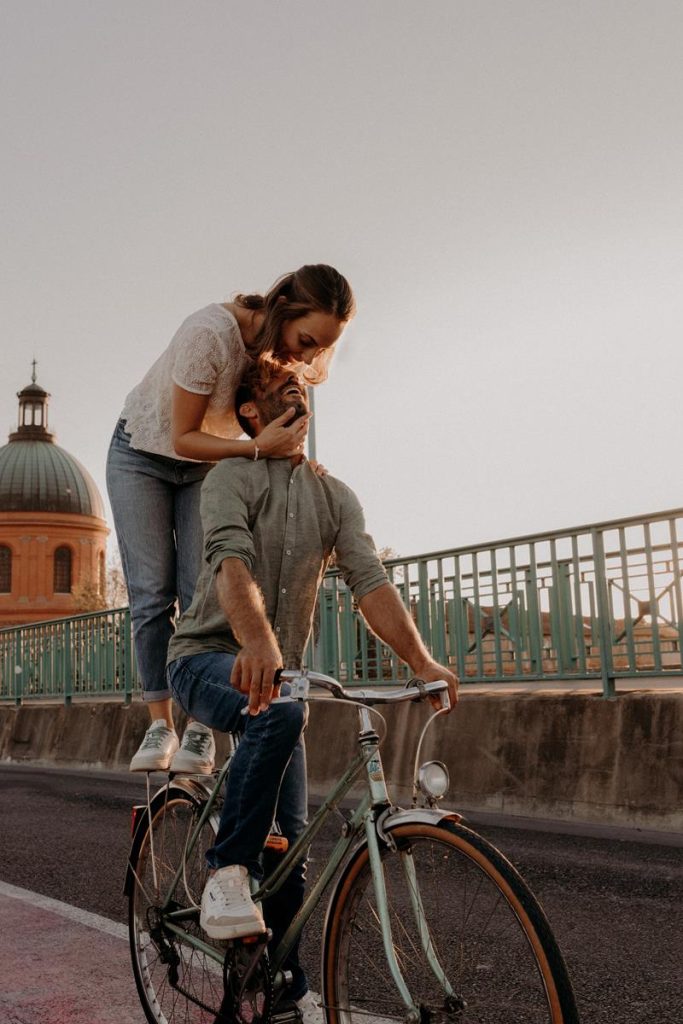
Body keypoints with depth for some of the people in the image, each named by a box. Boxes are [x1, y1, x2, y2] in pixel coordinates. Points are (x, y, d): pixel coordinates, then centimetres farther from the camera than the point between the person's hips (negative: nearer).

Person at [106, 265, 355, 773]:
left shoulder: (287, 351, -18)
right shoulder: (210, 334, -35)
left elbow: (280, 417, 1)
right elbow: (184, 438, -29)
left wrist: (291, 452, -19)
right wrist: (258, 448, -42)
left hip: (207, 465, 4)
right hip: (142, 455, -3)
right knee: (151, 592, -6)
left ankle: (199, 727, -4)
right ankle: (160, 725, 1)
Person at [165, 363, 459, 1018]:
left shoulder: (334, 495, 7)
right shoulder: (232, 478, -8)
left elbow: (369, 580, -7)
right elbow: (232, 562, -28)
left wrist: (421, 661, -23)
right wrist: (256, 643, -48)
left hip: (275, 671, 6)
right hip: (206, 659, -5)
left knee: (290, 842, 2)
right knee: (281, 711, -39)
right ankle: (226, 874, -24)